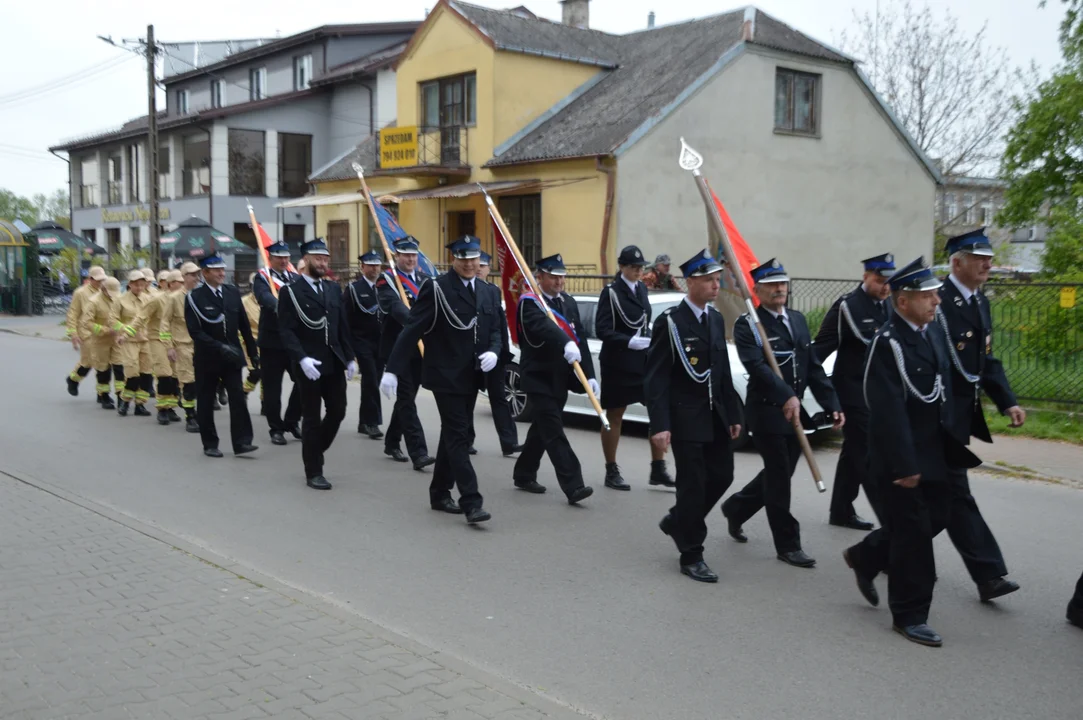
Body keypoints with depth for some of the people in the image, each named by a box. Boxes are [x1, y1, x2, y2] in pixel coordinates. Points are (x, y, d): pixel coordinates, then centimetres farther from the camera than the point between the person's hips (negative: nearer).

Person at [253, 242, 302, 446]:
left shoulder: (297, 279, 15)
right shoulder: (262, 278, -1)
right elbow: (264, 297, -22)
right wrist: (278, 306, -43)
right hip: (272, 341, -4)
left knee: (304, 381, 1)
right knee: (272, 388, 2)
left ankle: (292, 421, 20)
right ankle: (276, 429, 14)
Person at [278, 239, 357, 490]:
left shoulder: (334, 289, 12)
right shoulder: (290, 291, -5)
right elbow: (286, 331, -12)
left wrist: (349, 357, 8)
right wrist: (302, 358, -23)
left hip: (334, 362, 5)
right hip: (309, 364, -5)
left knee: (337, 412, 7)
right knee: (312, 418, 1)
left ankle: (313, 451, 31)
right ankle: (313, 472, 11)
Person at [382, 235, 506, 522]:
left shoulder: (487, 294, 10)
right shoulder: (436, 289, -10)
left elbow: (495, 330, 15)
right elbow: (411, 331, -13)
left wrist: (493, 352, -8)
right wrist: (392, 369, -17)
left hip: (471, 378, 7)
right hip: (445, 377, -7)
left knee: (452, 435, 16)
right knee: (459, 437, -8)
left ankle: (440, 493, 29)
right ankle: (471, 503, -8)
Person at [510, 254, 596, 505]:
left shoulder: (569, 302, 10)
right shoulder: (529, 302, -11)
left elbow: (580, 339, 7)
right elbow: (542, 326, -32)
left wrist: (589, 374, -1)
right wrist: (565, 344, -50)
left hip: (561, 377, 7)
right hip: (539, 377, -7)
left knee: (543, 427, 16)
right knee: (553, 432, -10)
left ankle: (524, 474, 32)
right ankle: (573, 486, -15)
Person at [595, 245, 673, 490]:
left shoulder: (642, 289, 11)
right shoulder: (611, 292, -10)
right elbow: (602, 330, -16)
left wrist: (649, 339, 4)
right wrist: (631, 342, -23)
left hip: (646, 361, 6)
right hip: (619, 364, -6)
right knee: (614, 417, 6)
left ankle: (658, 470, 9)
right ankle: (611, 472, 17)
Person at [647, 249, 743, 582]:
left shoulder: (716, 318, 10)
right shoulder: (670, 322, -12)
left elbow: (724, 371, 14)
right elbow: (655, 378, -14)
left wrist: (733, 414, 11)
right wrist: (659, 425, -20)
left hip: (716, 415, 7)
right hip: (685, 417, -7)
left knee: (722, 475, 10)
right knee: (693, 484, -2)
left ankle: (677, 522, 34)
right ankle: (691, 557, 12)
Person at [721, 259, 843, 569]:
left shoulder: (798, 320, 12)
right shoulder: (747, 325, -9)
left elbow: (813, 367, 11)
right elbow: (757, 367, -24)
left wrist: (832, 404, 2)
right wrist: (786, 397, -37)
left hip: (795, 411, 7)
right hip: (766, 411, -7)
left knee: (779, 474, 16)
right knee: (779, 477, 0)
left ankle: (736, 508, 38)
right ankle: (788, 545, 11)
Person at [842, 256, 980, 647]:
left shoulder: (934, 330, 6)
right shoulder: (887, 343, -20)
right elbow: (889, 411, -23)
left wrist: (954, 438, 13)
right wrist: (904, 465, -23)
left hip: (933, 450, 8)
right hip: (900, 453, -8)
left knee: (935, 518, 16)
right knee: (913, 531, 0)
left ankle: (865, 557, 35)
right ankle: (909, 615, 14)